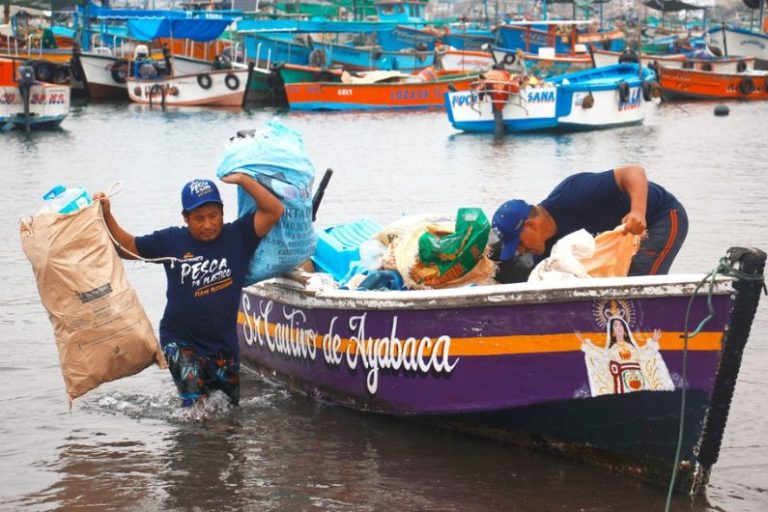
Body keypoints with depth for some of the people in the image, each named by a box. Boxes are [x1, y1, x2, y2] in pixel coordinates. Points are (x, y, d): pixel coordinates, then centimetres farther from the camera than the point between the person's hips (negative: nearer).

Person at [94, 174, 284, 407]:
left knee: (233, 405, 16)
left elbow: (275, 210, -13)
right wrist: (106, 216, -6)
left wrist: (241, 179, -17)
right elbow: (126, 247, 6)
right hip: (180, 341, -2)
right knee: (196, 403, -18)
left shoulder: (237, 236, -5)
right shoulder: (171, 241, -2)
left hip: (224, 343, 2)